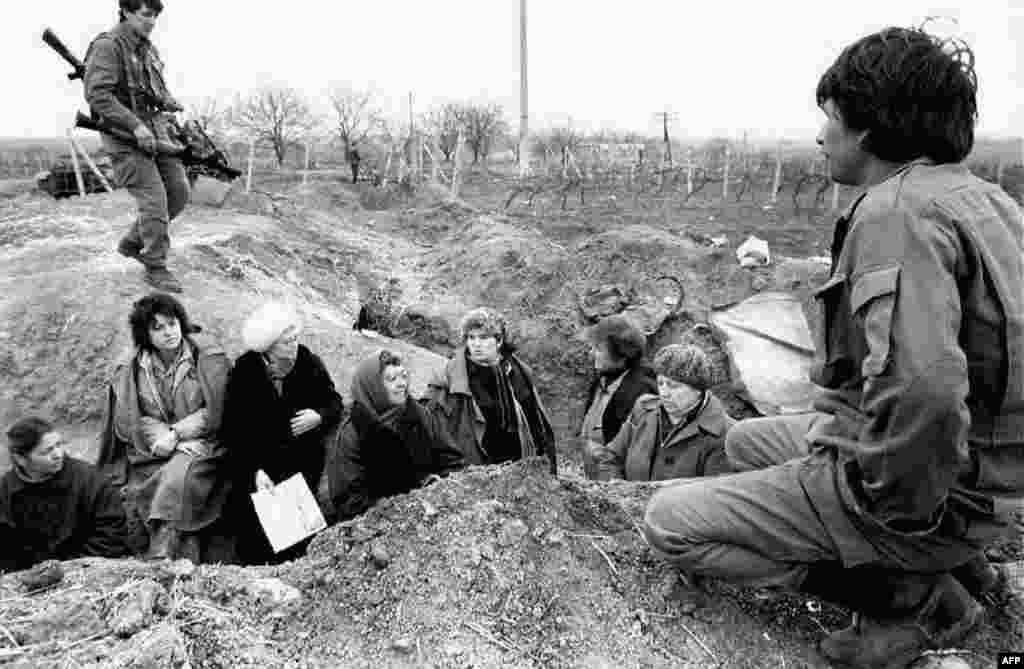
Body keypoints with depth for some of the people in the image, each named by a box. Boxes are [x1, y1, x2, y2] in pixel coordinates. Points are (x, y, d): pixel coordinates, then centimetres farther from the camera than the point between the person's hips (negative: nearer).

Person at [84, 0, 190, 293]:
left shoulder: (148, 49, 13)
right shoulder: (107, 46, -11)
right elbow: (97, 94, -20)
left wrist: (169, 102, 1)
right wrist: (135, 125, -24)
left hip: (155, 131, 8)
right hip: (124, 136, -8)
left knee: (179, 191, 3)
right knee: (154, 200, -12)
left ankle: (133, 242, 20)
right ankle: (155, 268, 1)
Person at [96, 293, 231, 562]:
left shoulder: (208, 355, -4)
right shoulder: (130, 367, 5)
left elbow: (216, 410, -7)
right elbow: (130, 419, 1)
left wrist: (176, 434, -15)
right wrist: (163, 438, -15)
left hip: (204, 443, -4)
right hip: (154, 450, 4)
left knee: (178, 477, -29)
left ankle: (159, 558, -28)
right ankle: (187, 556, -17)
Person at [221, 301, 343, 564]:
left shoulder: (309, 363, -3)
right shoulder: (243, 373, -8)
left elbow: (333, 402, 6)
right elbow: (234, 430, -11)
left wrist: (319, 416, -19)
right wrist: (255, 471, -23)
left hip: (304, 458, 0)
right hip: (257, 461, 0)